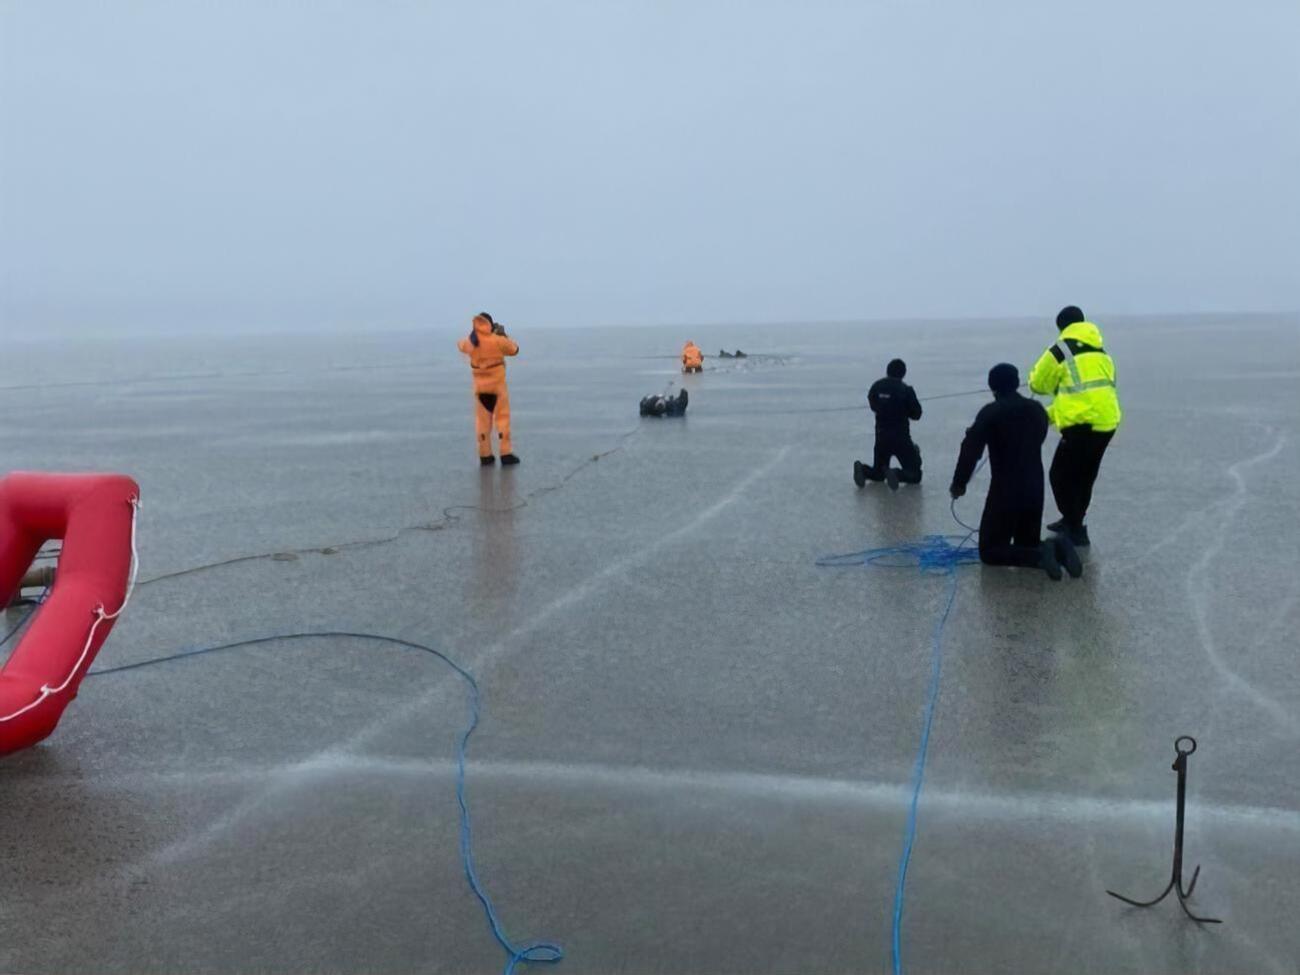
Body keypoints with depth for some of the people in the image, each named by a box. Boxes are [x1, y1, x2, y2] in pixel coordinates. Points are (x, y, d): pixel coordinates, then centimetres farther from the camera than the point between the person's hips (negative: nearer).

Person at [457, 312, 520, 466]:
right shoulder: (498, 340, -14)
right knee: (503, 418, 2)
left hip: (480, 386, 3)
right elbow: (514, 349, 0)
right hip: (497, 384, -3)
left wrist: (474, 334, 22)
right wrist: (504, 335, 11)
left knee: (482, 421, 9)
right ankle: (506, 453, -2)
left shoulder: (470, 343, -5)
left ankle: (485, 455, 10)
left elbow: (460, 344, 19)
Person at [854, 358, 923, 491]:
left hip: (881, 436, 5)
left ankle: (863, 469, -10)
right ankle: (896, 474, -26)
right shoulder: (906, 390, -14)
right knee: (915, 474, 5)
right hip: (901, 437, -5)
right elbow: (916, 414, -5)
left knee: (878, 472, 22)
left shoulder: (876, 387, -1)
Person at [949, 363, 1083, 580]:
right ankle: (1057, 548, -9)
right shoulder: (1037, 409, 7)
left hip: (1005, 491, -6)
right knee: (1027, 545, 22)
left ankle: (1039, 555, -19)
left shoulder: (990, 413, -11)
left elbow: (971, 451, -14)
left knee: (989, 551, 4)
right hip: (1035, 489, 6)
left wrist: (959, 484, -2)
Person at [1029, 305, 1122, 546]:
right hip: (1107, 421, 8)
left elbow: (1038, 384, 9)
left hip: (1082, 424, -8)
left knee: (1061, 475, 4)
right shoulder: (1101, 352, 18)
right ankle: (1072, 522, 35)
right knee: (1085, 476, 22)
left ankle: (1076, 531, 2)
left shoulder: (1059, 351, -4)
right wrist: (1051, 414, 25)